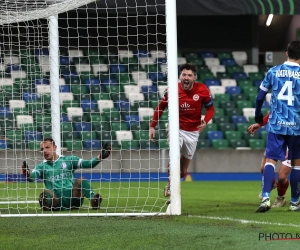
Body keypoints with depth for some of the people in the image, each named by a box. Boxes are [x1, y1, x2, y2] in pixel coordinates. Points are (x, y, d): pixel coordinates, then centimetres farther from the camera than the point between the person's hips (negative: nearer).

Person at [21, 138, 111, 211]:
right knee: (46, 193, -31)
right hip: (57, 201, 0)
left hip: (73, 198, 0)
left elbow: (88, 164, 6)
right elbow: (33, 176, -5)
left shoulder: (68, 160, 16)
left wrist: (99, 157, -13)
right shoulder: (41, 166, 16)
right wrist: (28, 174, -29)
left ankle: (94, 200, -43)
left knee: (80, 181, -26)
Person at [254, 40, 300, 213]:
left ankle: (266, 197, -21)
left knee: (271, 160, -2)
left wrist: (258, 116, 22)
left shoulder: (273, 72, 4)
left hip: (276, 125, 1)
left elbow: (260, 97, 6)